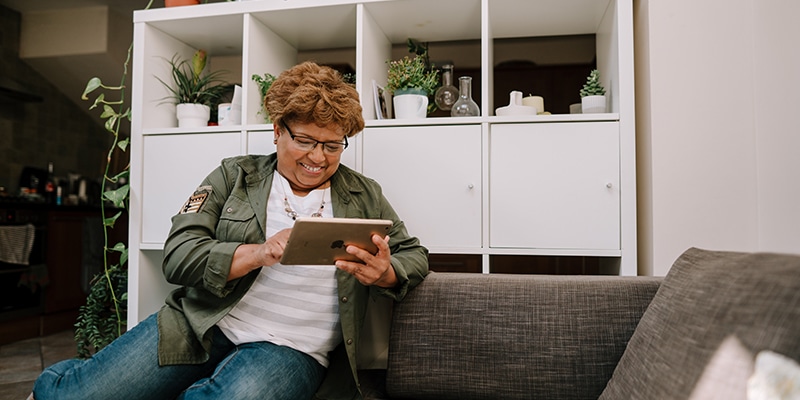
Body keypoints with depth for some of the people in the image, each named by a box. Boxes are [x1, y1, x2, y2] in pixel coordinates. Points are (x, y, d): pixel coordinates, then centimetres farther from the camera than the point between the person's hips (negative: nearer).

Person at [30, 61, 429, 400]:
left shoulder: (364, 195, 10)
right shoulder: (234, 176, 7)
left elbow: (415, 256, 9)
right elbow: (178, 257, -2)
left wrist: (385, 275, -16)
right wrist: (258, 253, -21)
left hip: (292, 348, 0)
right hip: (204, 326, 1)